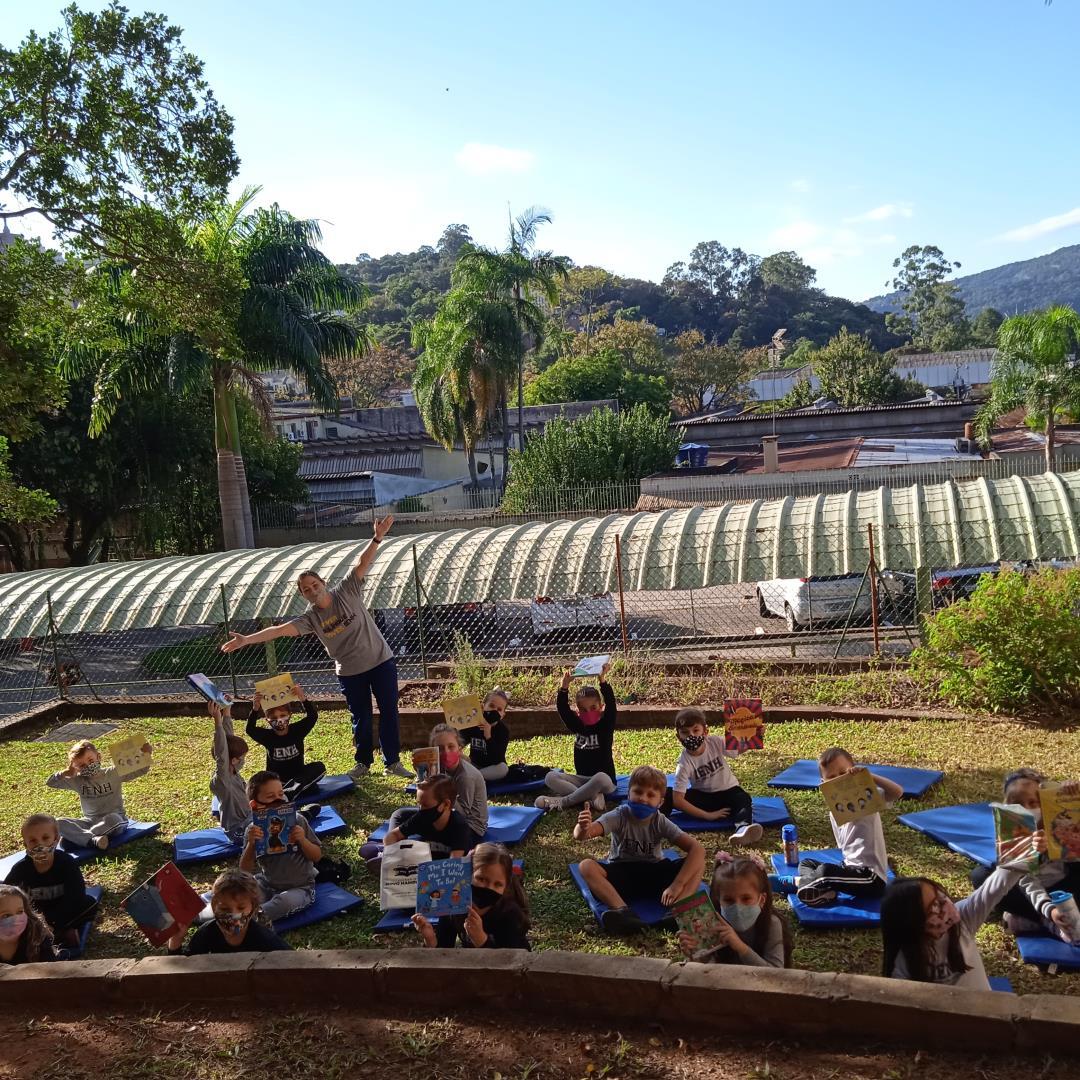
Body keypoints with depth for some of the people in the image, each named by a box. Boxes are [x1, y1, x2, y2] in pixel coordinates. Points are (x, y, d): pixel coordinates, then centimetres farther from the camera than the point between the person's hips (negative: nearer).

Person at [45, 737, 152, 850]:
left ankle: (77, 836, -24)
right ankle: (94, 840, -39)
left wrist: (145, 756, -31)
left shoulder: (113, 773, -5)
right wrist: (66, 772, -7)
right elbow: (49, 783, 9)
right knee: (59, 823, -20)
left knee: (112, 819, -40)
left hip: (115, 820, -4)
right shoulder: (77, 781, 7)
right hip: (90, 822, 4)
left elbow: (140, 770, -11)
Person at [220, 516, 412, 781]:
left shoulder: (346, 592, -8)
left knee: (389, 712, 4)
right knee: (361, 718, 10)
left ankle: (393, 762, 15)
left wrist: (377, 538, -31)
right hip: (350, 672, 1)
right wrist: (247, 640, -22)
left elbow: (362, 563, -18)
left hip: (381, 661, -1)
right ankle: (363, 763, 27)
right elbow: (280, 629, -13)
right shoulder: (311, 618, -5)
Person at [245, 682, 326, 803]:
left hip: (298, 777, 1)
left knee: (319, 767, -27)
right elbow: (250, 730, -24)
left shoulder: (297, 730, -4)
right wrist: (255, 709, -41)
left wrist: (303, 699, -39)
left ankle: (287, 794, -40)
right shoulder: (267, 736, -5)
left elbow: (312, 716, -21)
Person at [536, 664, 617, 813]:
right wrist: (565, 685, -21)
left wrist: (603, 680, -33)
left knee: (600, 778, -40)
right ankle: (592, 797, -30)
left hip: (604, 779, -5)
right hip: (581, 779, 5)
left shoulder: (605, 726, -4)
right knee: (550, 777, -18)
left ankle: (564, 801, -26)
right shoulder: (577, 726, 6)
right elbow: (562, 708, -6)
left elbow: (611, 706, -21)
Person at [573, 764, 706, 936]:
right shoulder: (619, 816, -15)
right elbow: (580, 835, -30)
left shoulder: (660, 822, -11)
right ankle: (623, 911, -46)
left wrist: (677, 885, -32)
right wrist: (583, 828, -57)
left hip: (654, 875, 1)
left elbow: (697, 849, -21)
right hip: (622, 874, -1)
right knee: (586, 866, -30)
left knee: (698, 862, -21)